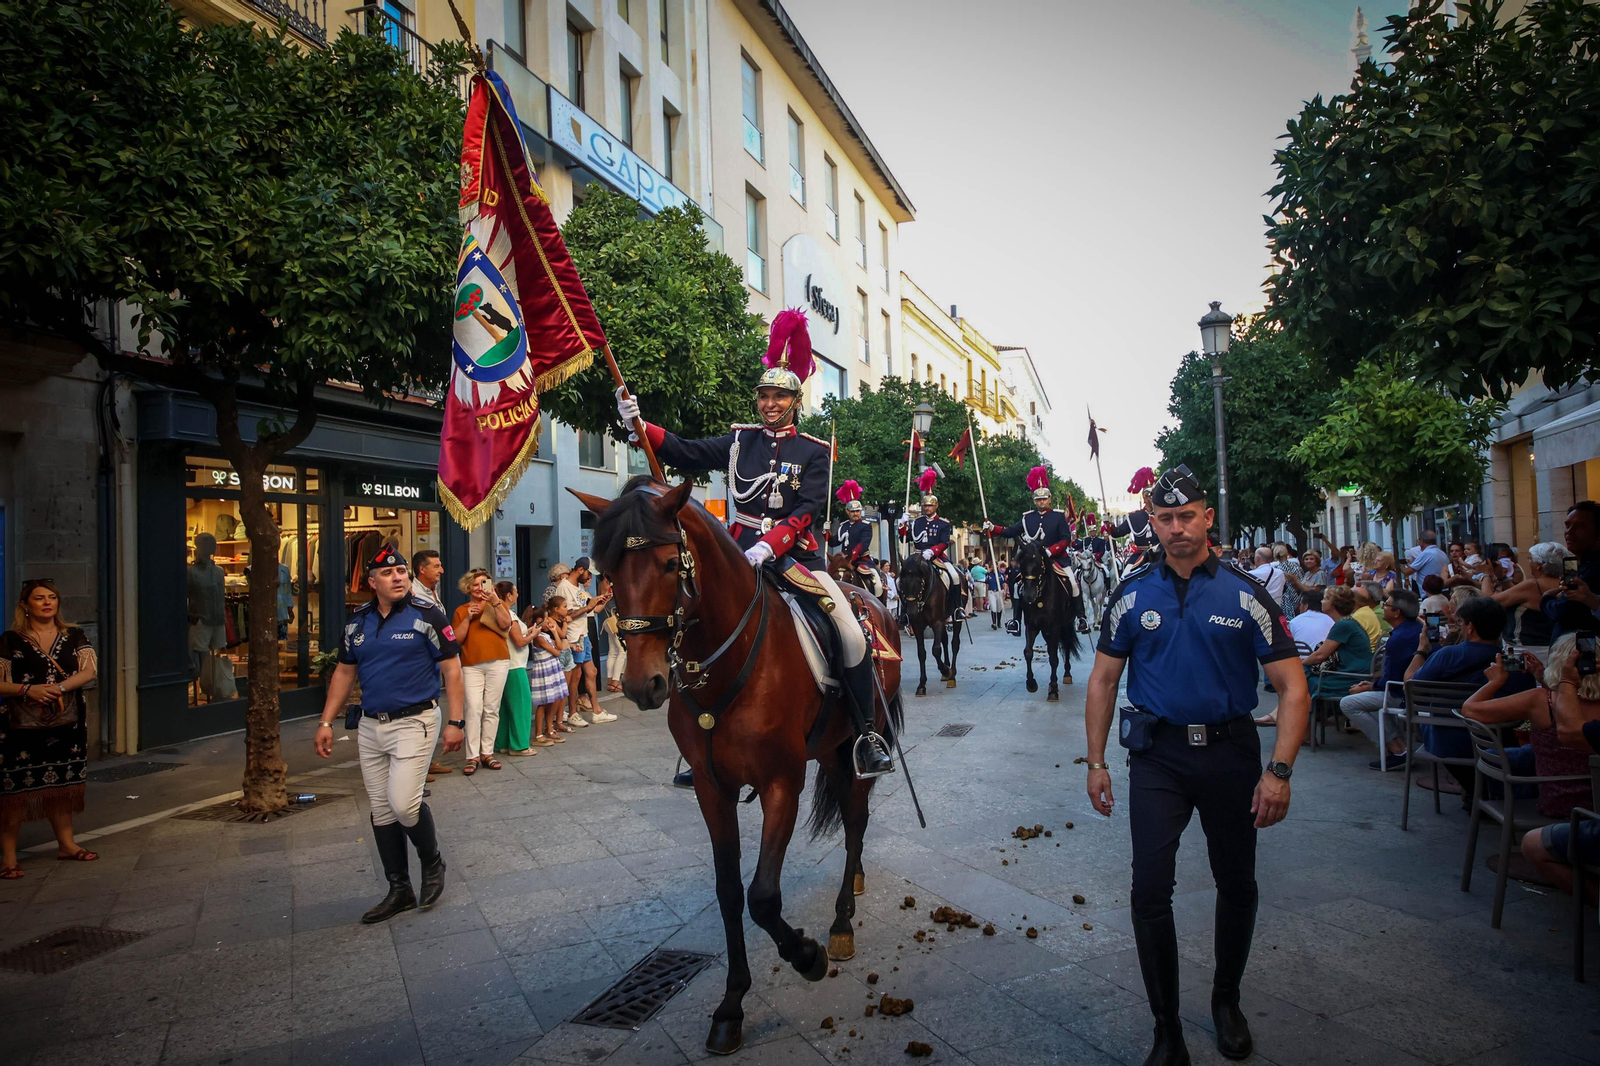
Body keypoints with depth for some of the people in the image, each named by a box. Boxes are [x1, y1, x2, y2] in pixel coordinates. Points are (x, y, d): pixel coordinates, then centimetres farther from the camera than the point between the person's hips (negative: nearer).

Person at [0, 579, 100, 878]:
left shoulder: (74, 637, 7)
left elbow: (89, 671, -3)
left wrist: (59, 687, -18)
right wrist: (27, 689, -20)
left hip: (67, 724, 3)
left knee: (62, 785, 12)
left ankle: (66, 843, 24)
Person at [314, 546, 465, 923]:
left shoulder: (426, 615, -8)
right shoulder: (357, 621, 8)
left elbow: (451, 669, -9)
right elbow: (344, 672, 16)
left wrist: (455, 722, -14)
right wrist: (326, 723, 11)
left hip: (415, 722, -6)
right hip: (370, 726, 6)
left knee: (403, 804, -15)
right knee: (381, 811, 9)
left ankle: (433, 862, 13)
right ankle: (399, 890, 21)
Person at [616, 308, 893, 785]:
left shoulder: (815, 451, 3)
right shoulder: (740, 441, 11)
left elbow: (806, 511, -7)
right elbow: (685, 452, 5)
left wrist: (769, 545, -23)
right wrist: (639, 424, -9)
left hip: (796, 555, -2)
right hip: (742, 556, 2)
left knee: (852, 635, -17)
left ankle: (866, 734, 1)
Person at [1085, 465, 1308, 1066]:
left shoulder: (1245, 596, -4)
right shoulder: (1133, 595, 0)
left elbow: (1292, 688, -5)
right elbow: (1103, 680, 5)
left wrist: (1279, 771, -15)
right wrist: (1096, 761, 0)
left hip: (1231, 752, 0)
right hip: (1158, 756, 0)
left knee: (1237, 885, 14)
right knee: (1150, 890, -5)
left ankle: (1226, 1000, 39)